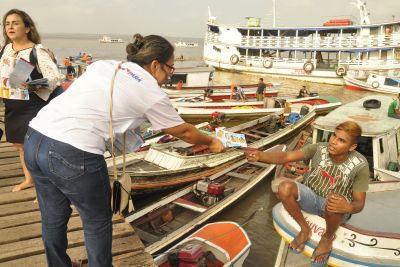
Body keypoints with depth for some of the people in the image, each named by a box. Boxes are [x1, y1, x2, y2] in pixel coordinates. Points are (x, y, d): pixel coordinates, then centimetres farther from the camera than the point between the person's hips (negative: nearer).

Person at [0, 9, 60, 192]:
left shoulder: (37, 51, -15)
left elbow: (54, 78, -23)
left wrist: (32, 86, -34)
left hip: (33, 107, -7)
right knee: (20, 144, 18)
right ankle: (29, 179, 36)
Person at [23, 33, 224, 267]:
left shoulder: (103, 65, 14)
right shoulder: (153, 94, -1)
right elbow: (184, 132, 12)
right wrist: (211, 142, 28)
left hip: (34, 137, 8)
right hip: (73, 155, -7)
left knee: (53, 217, 26)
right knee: (97, 221, 17)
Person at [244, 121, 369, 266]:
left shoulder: (360, 165, -18)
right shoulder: (319, 148, -15)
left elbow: (359, 203, -14)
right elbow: (285, 156, -24)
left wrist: (347, 207, -40)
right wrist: (260, 155, -44)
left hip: (335, 207, -2)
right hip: (312, 198, 2)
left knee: (334, 199, -40)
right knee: (285, 188, -28)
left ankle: (328, 237, -5)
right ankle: (304, 229, -1)